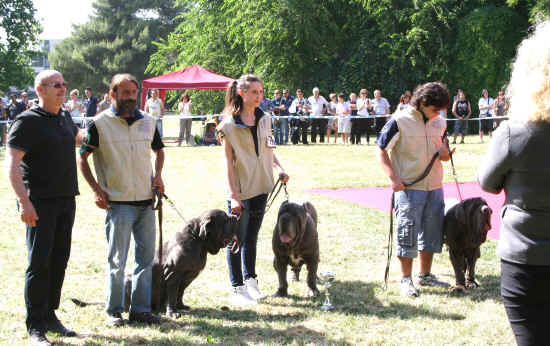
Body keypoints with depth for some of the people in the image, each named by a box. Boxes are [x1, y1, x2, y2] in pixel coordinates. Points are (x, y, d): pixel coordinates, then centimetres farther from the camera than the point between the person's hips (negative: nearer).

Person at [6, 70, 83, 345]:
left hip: (66, 199, 7)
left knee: (59, 259, 10)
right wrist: (24, 201, -24)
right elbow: (12, 164, -16)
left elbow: (77, 138, 37)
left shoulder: (65, 118, 13)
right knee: (39, 262, -7)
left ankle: (50, 316, 22)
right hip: (40, 203, -7)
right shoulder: (28, 122, -10)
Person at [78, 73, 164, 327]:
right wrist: (96, 190, -8)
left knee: (146, 258, 9)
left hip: (146, 201, 5)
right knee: (117, 261, 0)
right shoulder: (100, 124, -5)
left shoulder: (148, 122, 9)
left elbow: (159, 150, 25)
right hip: (118, 203, -5)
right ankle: (113, 311, 12)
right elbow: (82, 158, -1)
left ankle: (140, 308, 19)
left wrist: (158, 175, 7)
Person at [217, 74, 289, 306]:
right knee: (237, 239, 2)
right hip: (240, 190, -5)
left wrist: (279, 167, -1)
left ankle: (250, 280, 28)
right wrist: (233, 196, -16)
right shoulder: (230, 125, -11)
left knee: (252, 236, 16)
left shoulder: (264, 120, 7)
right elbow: (228, 162, -12)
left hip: (261, 188, 5)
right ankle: (238, 289, 10)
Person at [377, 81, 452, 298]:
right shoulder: (400, 121, -11)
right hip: (409, 188, -6)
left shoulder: (440, 123, 7)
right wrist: (393, 177, -17)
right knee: (408, 233, -2)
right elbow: (381, 150, -8)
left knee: (432, 231, 13)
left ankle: (425, 275, 27)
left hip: (434, 187, 6)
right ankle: (406, 280, 8)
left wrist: (445, 154, -6)